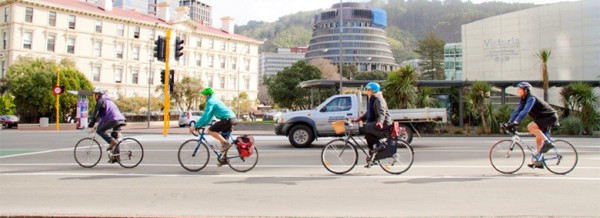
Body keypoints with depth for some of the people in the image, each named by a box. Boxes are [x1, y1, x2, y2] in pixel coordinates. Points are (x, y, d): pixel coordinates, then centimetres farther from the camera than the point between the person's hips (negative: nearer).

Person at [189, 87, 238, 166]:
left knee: (210, 131, -7)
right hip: (233, 118, 10)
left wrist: (195, 126, -8)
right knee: (222, 138, 17)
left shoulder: (210, 101, -6)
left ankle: (226, 143, -13)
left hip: (227, 119, -10)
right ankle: (224, 158, 20)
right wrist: (202, 125, 27)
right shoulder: (215, 100, 25)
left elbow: (205, 116, -13)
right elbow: (209, 115, 30)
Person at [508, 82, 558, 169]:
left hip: (551, 117, -10)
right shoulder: (523, 100, 4)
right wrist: (509, 122, -6)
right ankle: (539, 162, 14)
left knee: (530, 126, -27)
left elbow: (525, 111, -36)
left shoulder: (531, 99, -23)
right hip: (544, 118, 10)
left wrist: (516, 122, -43)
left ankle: (547, 142, -18)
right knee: (538, 138, 9)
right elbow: (517, 111, 4)